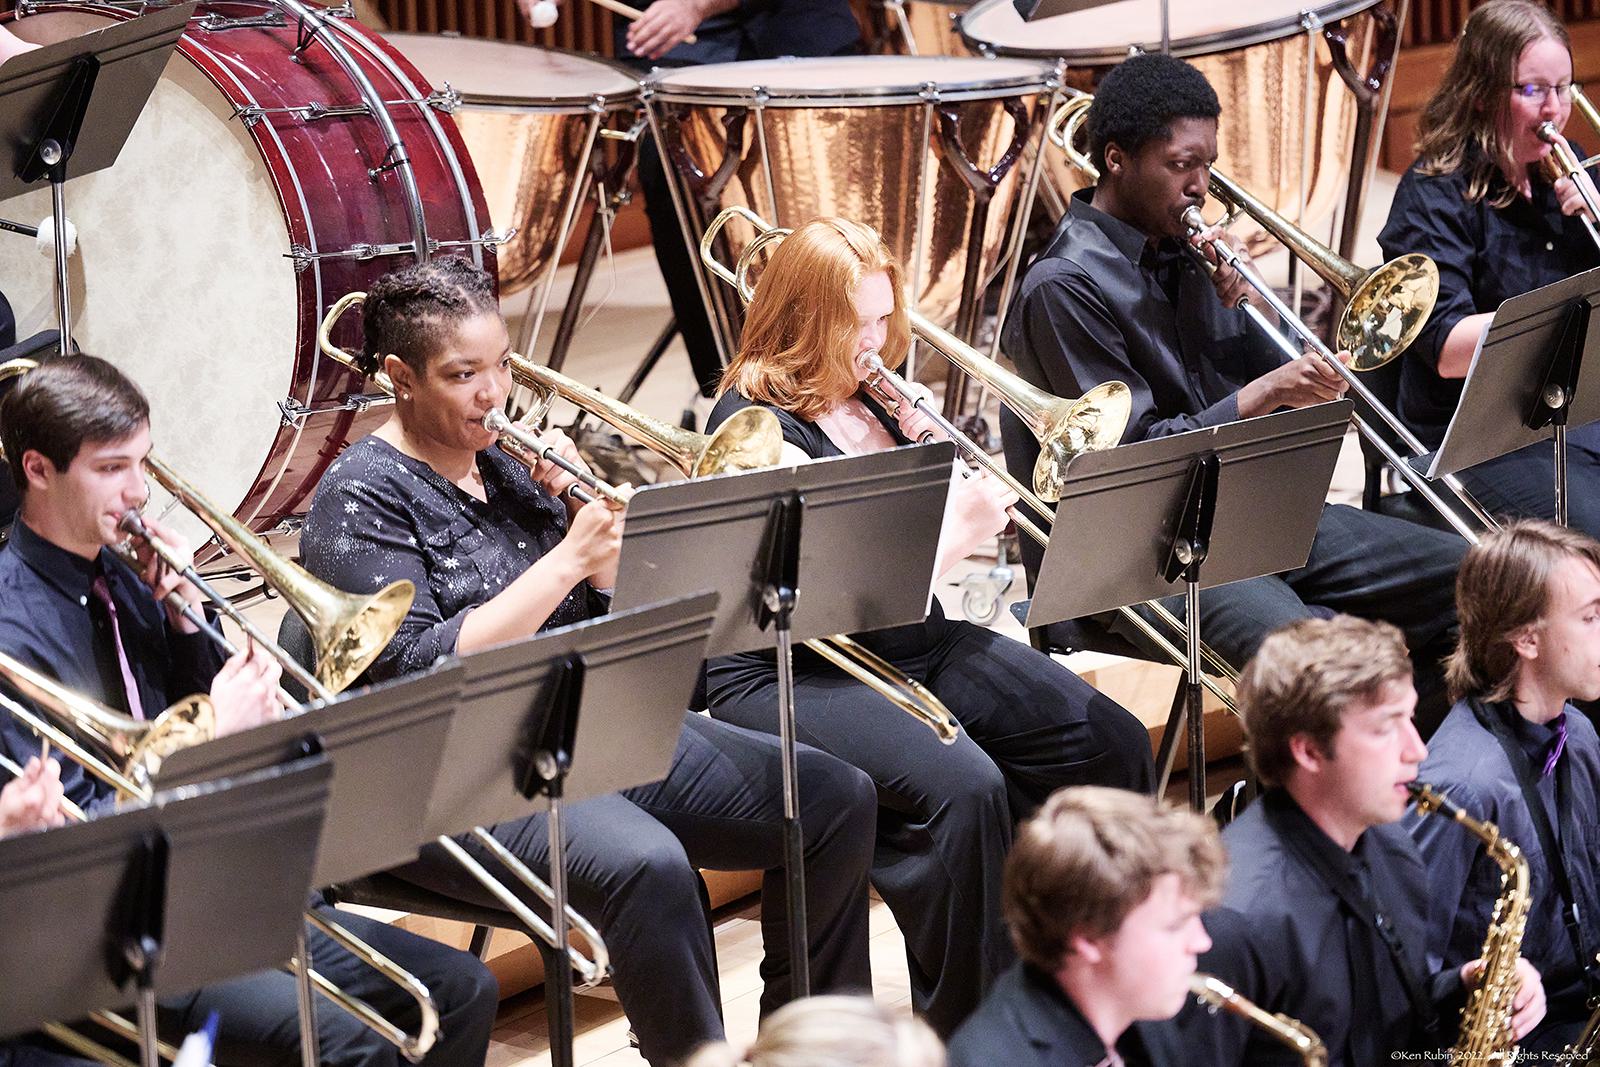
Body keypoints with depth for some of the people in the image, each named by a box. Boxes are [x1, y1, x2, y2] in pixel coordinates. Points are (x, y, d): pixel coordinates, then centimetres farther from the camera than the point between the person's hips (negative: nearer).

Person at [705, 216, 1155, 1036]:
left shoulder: (871, 399, 11)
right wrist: (957, 533, -20)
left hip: (915, 646, 9)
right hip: (791, 676, -8)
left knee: (1111, 745, -7)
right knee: (961, 785, -34)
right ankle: (965, 1026, -18)